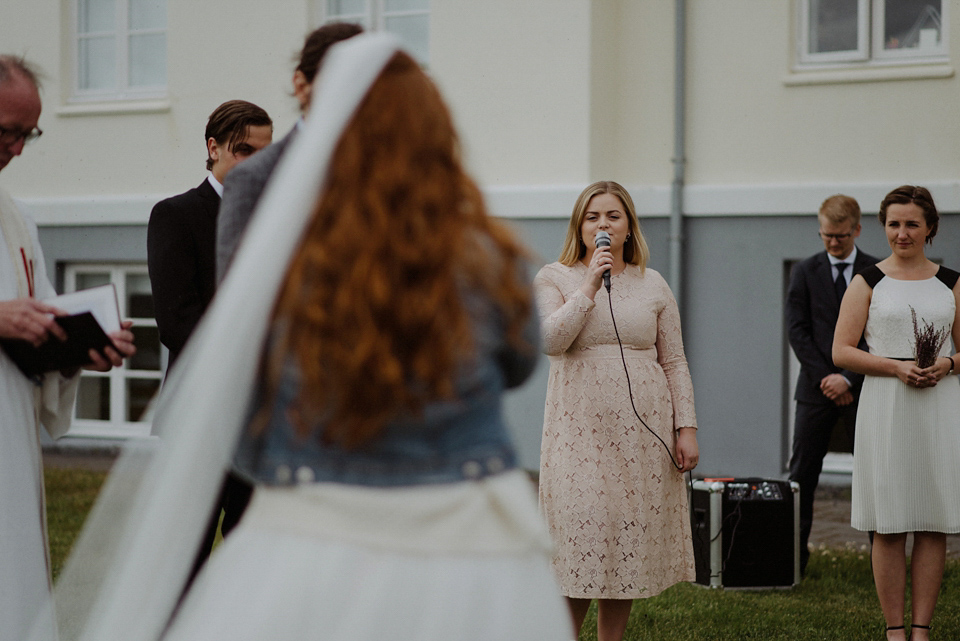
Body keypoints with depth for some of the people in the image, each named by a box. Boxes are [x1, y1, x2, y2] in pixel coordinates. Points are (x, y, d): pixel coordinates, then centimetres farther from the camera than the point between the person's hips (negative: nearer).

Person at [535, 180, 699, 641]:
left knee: (631, 539, 5)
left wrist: (686, 427, 1)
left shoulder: (653, 285, 10)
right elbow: (551, 340, -13)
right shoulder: (555, 278, 4)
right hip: (580, 430, -2)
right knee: (580, 538, -5)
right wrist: (589, 287, -13)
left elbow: (674, 363, 9)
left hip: (643, 430, 2)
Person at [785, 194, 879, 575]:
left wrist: (849, 379, -12)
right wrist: (824, 378, -9)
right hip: (817, 387, 1)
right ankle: (795, 553, 6)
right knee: (803, 472, 0)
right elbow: (797, 330, 0)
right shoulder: (805, 272, 6)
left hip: (863, 388, -1)